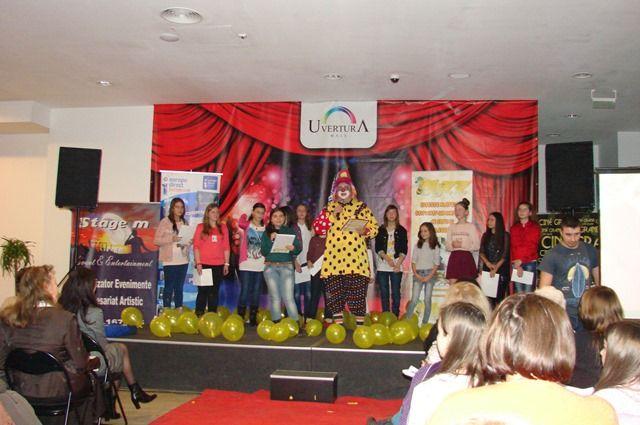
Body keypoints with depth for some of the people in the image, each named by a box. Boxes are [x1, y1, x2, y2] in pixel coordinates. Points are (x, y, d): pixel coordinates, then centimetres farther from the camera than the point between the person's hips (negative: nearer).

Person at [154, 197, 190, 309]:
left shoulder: (185, 223, 12)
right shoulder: (165, 222, -3)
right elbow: (156, 240, -8)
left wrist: (190, 241, -5)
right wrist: (171, 238, -20)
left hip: (183, 260, 5)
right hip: (170, 261, -5)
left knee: (179, 287, 10)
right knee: (169, 287, -3)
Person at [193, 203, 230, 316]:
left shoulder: (223, 228, 10)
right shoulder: (201, 227, 3)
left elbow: (226, 247, 9)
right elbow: (196, 246, -1)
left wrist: (226, 263, 4)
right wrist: (198, 263, -9)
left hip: (218, 265, 2)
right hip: (204, 265, -2)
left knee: (214, 292, 6)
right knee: (203, 291, -2)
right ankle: (198, 316, 5)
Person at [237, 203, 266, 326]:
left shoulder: (266, 228, 10)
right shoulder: (247, 225, 2)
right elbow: (240, 223, -23)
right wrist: (244, 216, -10)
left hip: (260, 266, 3)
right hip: (246, 265, -3)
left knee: (256, 292, 8)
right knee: (244, 291, -5)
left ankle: (253, 318, 17)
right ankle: (240, 318, 4)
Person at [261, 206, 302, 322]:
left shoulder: (290, 231, 7)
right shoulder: (267, 233, 8)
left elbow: (299, 248, 1)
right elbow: (263, 252, 0)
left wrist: (293, 248, -20)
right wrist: (271, 240, -14)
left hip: (286, 266, -1)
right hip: (271, 267, 1)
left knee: (288, 297, -9)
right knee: (275, 297, 5)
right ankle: (276, 322, 13)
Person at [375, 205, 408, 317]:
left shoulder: (401, 230, 7)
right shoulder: (380, 230, 9)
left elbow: (404, 250, 1)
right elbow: (378, 248, 1)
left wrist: (398, 263, -12)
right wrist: (387, 259, -13)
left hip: (397, 266, -1)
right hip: (382, 266, 1)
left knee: (396, 292, -2)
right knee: (384, 293, 2)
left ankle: (395, 316, 3)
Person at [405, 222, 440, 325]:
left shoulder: (435, 246, 3)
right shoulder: (417, 245, 9)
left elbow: (436, 264, -1)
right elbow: (413, 261, 6)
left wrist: (429, 276, -11)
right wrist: (416, 274, -7)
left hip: (430, 274, -1)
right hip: (418, 274, 1)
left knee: (427, 300, 3)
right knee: (414, 299, -6)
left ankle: (425, 323, 9)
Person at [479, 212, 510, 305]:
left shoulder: (505, 235, 2)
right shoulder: (485, 235, 14)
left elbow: (505, 255, -5)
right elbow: (481, 252, 7)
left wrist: (496, 268, -12)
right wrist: (488, 263, -10)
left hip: (501, 269, -3)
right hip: (487, 269, 3)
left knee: (499, 295, -8)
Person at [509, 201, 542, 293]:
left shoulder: (535, 227, 4)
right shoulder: (514, 228, 12)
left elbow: (532, 246, -6)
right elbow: (514, 247, 3)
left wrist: (521, 260, -15)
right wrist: (517, 266, -9)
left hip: (530, 263, -2)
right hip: (516, 264, 2)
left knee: (528, 292, -5)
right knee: (518, 293, -1)